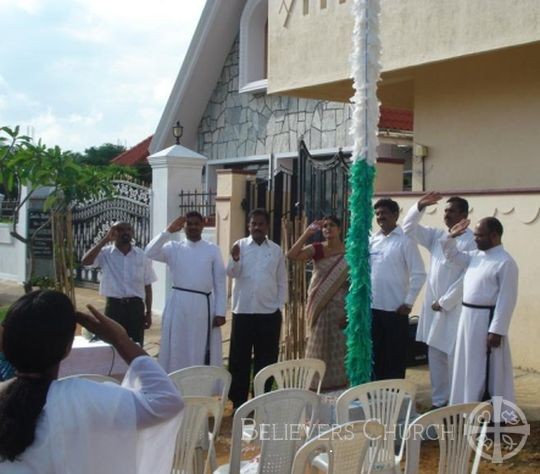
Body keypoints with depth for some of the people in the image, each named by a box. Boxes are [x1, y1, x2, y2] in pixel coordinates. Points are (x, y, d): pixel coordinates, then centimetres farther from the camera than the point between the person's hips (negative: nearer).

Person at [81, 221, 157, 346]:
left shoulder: (141, 255, 5)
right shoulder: (105, 253, -2)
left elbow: (147, 285, 8)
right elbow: (85, 261, -21)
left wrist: (149, 312, 5)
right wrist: (106, 239, -18)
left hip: (136, 306, 2)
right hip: (114, 306, -2)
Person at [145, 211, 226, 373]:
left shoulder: (212, 249, 7)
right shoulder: (174, 248, 7)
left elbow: (220, 282, 4)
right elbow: (150, 253, -9)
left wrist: (220, 312, -2)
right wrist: (168, 231, -11)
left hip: (204, 304, 0)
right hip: (178, 304, 0)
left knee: (203, 351, 6)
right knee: (177, 350, 6)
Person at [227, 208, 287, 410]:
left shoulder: (276, 250, 8)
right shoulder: (240, 245, 2)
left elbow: (282, 281, 10)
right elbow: (232, 273, -10)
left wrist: (280, 305, 2)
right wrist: (235, 259, -30)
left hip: (269, 312, 2)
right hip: (243, 311, -1)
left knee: (266, 360, 7)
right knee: (239, 359, 3)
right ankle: (238, 402, 13)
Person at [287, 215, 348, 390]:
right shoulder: (317, 249, 0)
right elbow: (291, 255, -16)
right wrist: (308, 232, -16)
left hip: (340, 308, -1)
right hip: (319, 308, 1)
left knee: (339, 349, 4)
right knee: (318, 349, 6)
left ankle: (338, 386, 15)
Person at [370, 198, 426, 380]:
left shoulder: (405, 240, -7)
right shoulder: (372, 240, 9)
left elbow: (418, 274, -9)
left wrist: (408, 302, -12)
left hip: (395, 309, -5)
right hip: (372, 307, 5)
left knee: (395, 356, 4)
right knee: (374, 354, 12)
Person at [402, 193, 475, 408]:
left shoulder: (471, 241, -12)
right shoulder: (437, 236, 10)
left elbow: (467, 279, -16)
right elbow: (409, 228, 13)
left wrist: (444, 302, -13)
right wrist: (419, 206, -3)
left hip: (455, 308, -7)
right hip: (433, 306, 7)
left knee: (454, 358, -3)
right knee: (435, 356, 11)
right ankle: (439, 401, 20)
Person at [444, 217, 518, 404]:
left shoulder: (505, 262, -15)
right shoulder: (475, 256, 10)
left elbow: (506, 300, -18)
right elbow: (452, 255, 26)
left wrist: (497, 330, -21)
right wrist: (451, 237, 7)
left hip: (486, 320, -8)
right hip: (468, 317, 9)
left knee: (488, 372, -1)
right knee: (469, 367, 16)